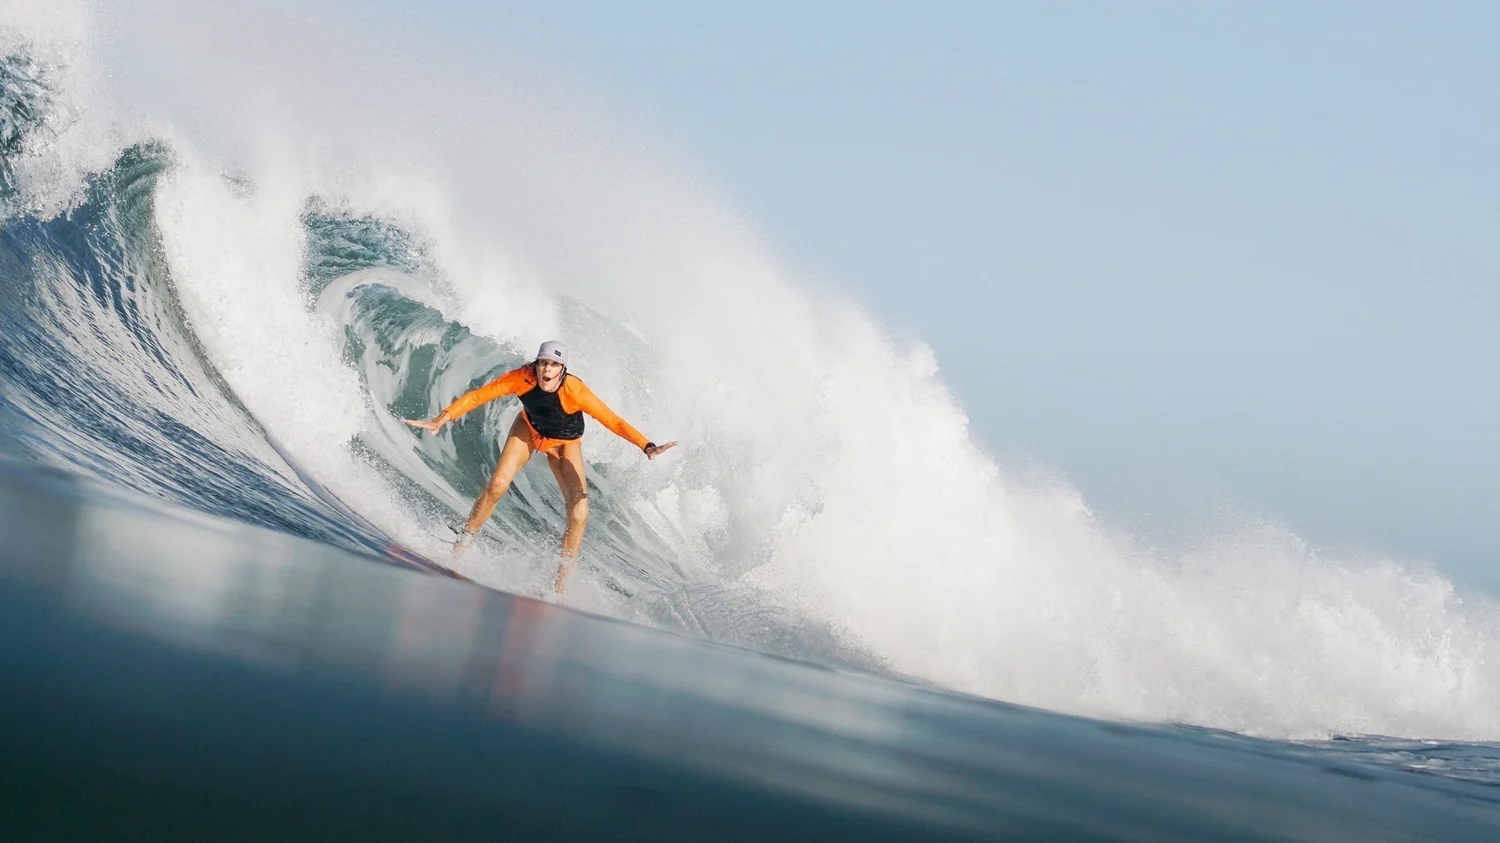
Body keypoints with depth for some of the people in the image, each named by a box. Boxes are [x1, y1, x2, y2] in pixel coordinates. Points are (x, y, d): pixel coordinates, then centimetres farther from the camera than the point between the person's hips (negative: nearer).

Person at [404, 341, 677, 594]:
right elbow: (477, 396, -25)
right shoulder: (523, 378, -32)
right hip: (529, 429, 1)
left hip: (564, 444, -1)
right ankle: (462, 544, -2)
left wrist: (647, 447, -49)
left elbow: (614, 422, -37)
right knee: (498, 483, -22)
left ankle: (560, 585, 1)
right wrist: (442, 420, -32)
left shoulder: (574, 391, -38)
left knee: (579, 514, -15)